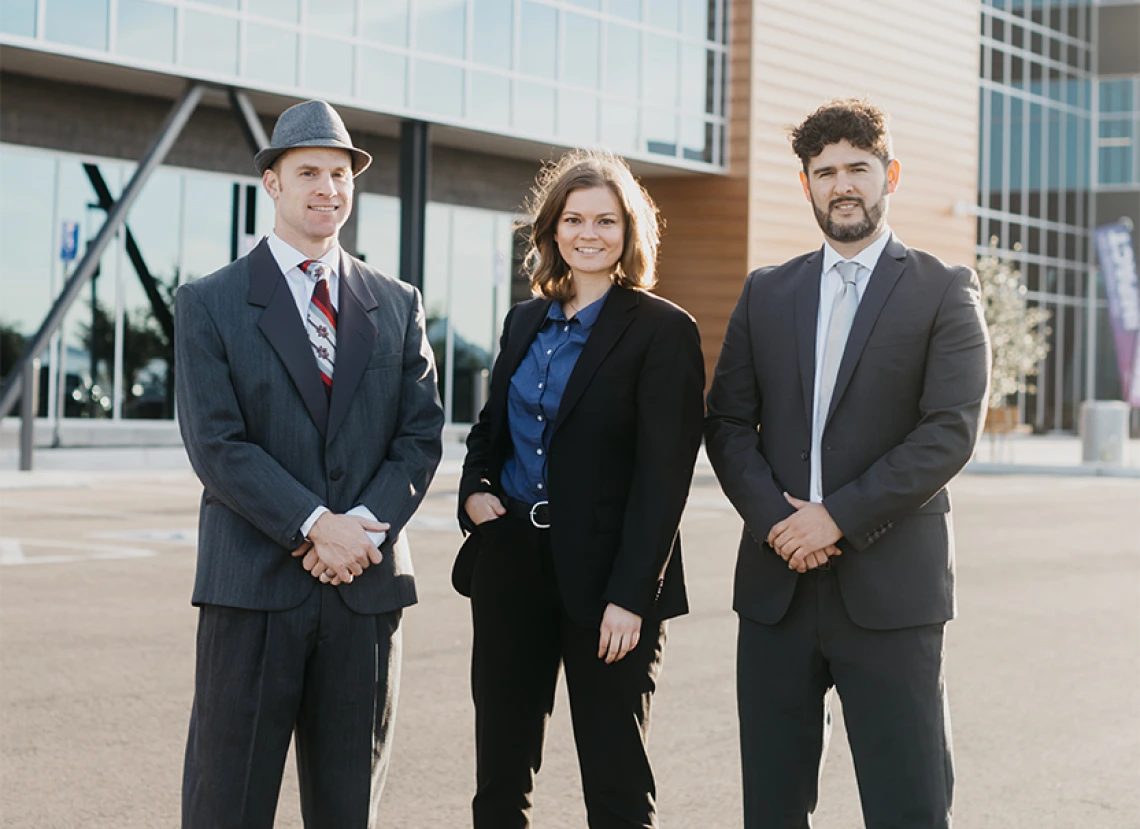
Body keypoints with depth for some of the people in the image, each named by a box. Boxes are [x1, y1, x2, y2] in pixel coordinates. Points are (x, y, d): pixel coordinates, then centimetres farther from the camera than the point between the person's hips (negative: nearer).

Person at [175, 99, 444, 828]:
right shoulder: (209, 305, 2)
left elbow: (422, 434, 6)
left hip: (367, 587, 3)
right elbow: (216, 444, -8)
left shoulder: (397, 305, 13)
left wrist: (365, 524, -11)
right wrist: (314, 524, -17)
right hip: (253, 586, -3)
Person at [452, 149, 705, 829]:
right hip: (511, 568, 6)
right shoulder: (525, 322, 12)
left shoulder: (664, 331, -7)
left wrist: (631, 595, -17)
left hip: (604, 577, -6)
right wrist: (475, 488, 3)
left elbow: (664, 474, -12)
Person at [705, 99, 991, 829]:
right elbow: (728, 421, 8)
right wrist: (775, 518, -9)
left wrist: (839, 516, -14)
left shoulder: (944, 293, 2)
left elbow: (951, 432, -9)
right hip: (776, 586, 4)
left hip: (889, 587, -4)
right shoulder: (766, 293, 13)